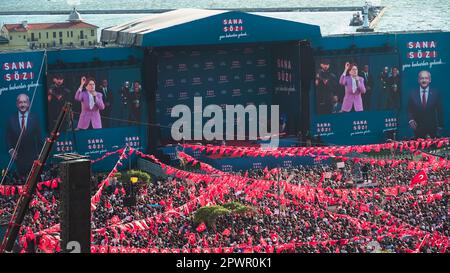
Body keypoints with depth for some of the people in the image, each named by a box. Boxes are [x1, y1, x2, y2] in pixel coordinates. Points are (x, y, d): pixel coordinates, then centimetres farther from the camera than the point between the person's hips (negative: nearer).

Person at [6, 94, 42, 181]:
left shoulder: (34, 119, 1)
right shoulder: (11, 120, 5)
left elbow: (38, 138, 2)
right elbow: (8, 137, 7)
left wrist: (39, 155, -1)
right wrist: (11, 149, -7)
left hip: (33, 156, -1)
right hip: (18, 156, 1)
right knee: (21, 180, 1)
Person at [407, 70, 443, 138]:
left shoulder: (435, 94, 0)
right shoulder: (413, 94, 2)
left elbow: (440, 111, 2)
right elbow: (410, 110, 5)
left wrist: (440, 126, -1)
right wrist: (411, 120, -12)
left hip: (432, 128, 0)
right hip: (418, 128, 0)